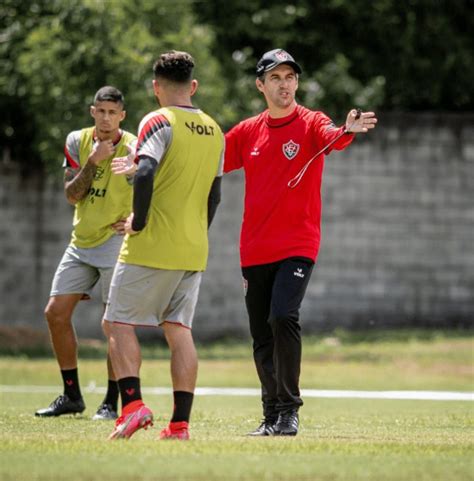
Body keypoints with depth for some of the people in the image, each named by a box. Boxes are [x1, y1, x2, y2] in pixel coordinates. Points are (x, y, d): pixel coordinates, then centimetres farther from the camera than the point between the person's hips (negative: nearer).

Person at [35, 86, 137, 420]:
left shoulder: (135, 149, -10)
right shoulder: (78, 141, 3)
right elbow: (72, 195, -4)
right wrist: (94, 161, -15)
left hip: (116, 243, -5)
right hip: (81, 243, 5)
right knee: (56, 313, 2)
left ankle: (112, 402, -1)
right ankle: (72, 396, 13)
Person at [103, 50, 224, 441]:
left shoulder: (159, 122, -9)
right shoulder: (214, 130, 12)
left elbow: (145, 174, -23)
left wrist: (138, 222, -11)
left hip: (151, 247, -6)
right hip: (194, 251, 6)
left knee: (118, 322, 3)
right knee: (179, 330, 7)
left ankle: (132, 404, -13)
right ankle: (180, 423, 2)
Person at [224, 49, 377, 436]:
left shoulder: (310, 123, -4)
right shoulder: (248, 131, 9)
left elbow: (332, 137, -25)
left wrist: (347, 131, -50)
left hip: (297, 246, -5)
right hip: (255, 250, 5)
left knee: (283, 317, -23)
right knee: (262, 336, 8)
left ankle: (289, 410, -15)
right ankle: (272, 416, 19)